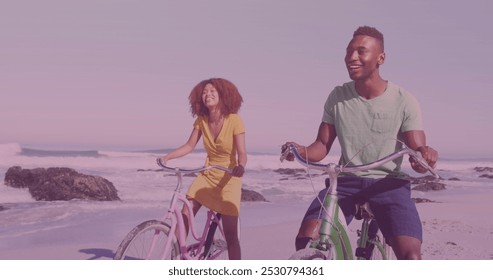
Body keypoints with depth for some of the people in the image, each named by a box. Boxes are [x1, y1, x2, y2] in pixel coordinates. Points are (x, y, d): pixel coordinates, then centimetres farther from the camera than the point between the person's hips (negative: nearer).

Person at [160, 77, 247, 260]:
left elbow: (242, 153, -20)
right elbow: (189, 146, 2)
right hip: (207, 174, 4)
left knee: (230, 234, -4)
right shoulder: (201, 120, -4)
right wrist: (167, 157, -12)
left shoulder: (233, 120, -17)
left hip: (228, 178, -4)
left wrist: (241, 166, -41)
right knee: (184, 216, -10)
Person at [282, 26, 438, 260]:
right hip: (346, 181, 2)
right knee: (306, 240, -21)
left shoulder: (404, 101, -5)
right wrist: (302, 151, -20)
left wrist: (425, 155, -32)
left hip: (389, 184, -2)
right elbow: (322, 145, 4)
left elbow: (417, 150, -6)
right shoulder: (337, 97, 2)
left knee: (411, 257, -23)